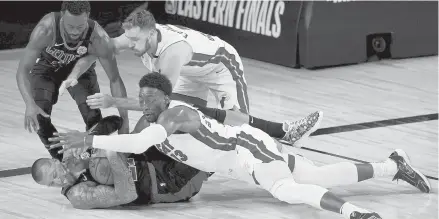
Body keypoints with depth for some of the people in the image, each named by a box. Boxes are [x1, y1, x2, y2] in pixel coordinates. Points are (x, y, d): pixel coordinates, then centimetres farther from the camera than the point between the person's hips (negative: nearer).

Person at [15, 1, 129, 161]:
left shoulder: (98, 38, -37)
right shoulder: (46, 30, -41)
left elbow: (115, 80, -28)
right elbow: (23, 70, -37)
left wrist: (124, 122, -33)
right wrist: (30, 105, -53)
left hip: (80, 69, 0)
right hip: (46, 68, 0)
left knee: (93, 117, -17)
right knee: (39, 118, -17)